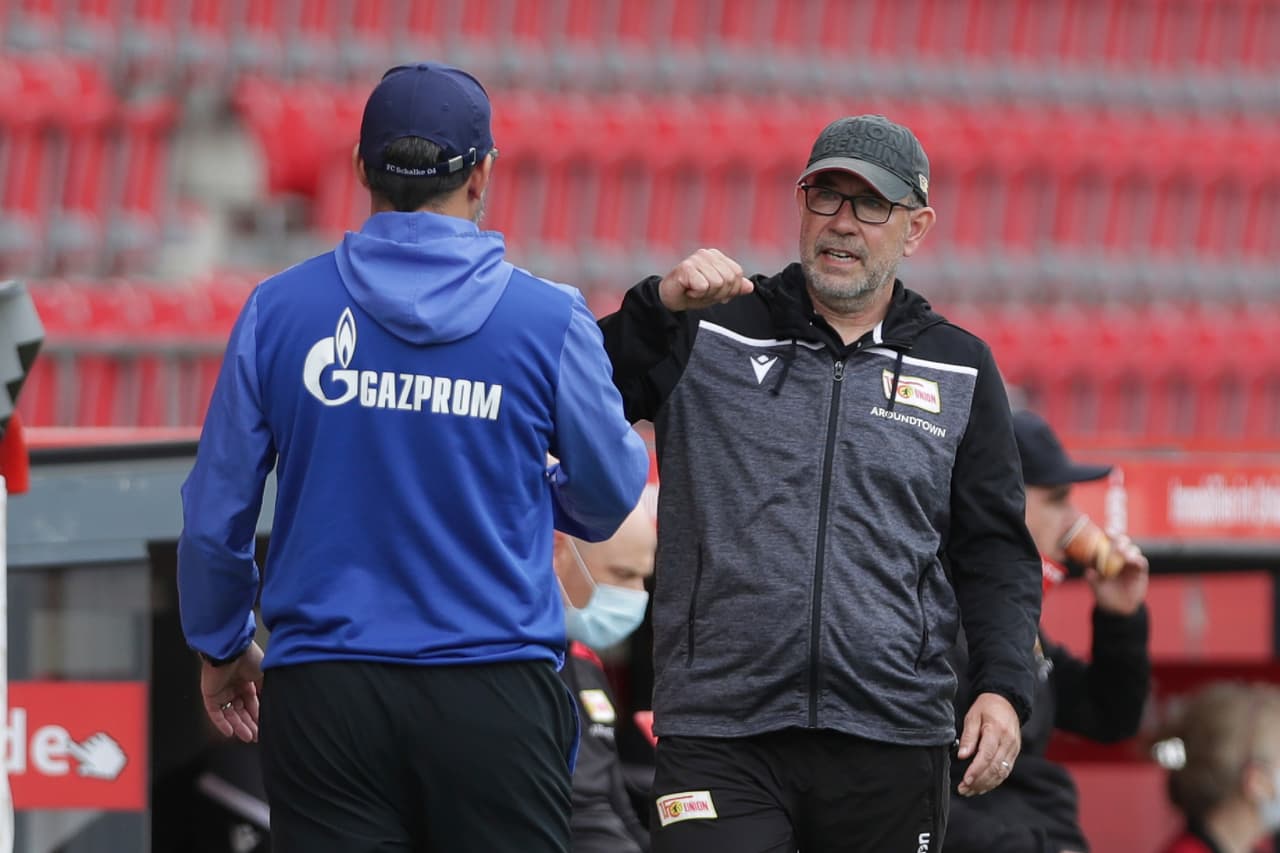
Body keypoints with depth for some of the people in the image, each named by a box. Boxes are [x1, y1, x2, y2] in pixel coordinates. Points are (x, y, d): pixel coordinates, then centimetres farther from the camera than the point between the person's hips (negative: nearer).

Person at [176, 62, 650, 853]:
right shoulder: (549, 318, -4)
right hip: (494, 697, -1)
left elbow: (216, 512, 6)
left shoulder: (280, 310, 0)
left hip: (324, 697, 1)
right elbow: (611, 496, 7)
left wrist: (223, 646, 22)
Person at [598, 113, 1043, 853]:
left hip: (890, 739, 2)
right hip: (719, 737, -2)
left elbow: (997, 552, 13)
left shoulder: (958, 369, 12)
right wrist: (657, 305, -16)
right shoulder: (706, 335, 8)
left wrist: (1004, 687, -2)